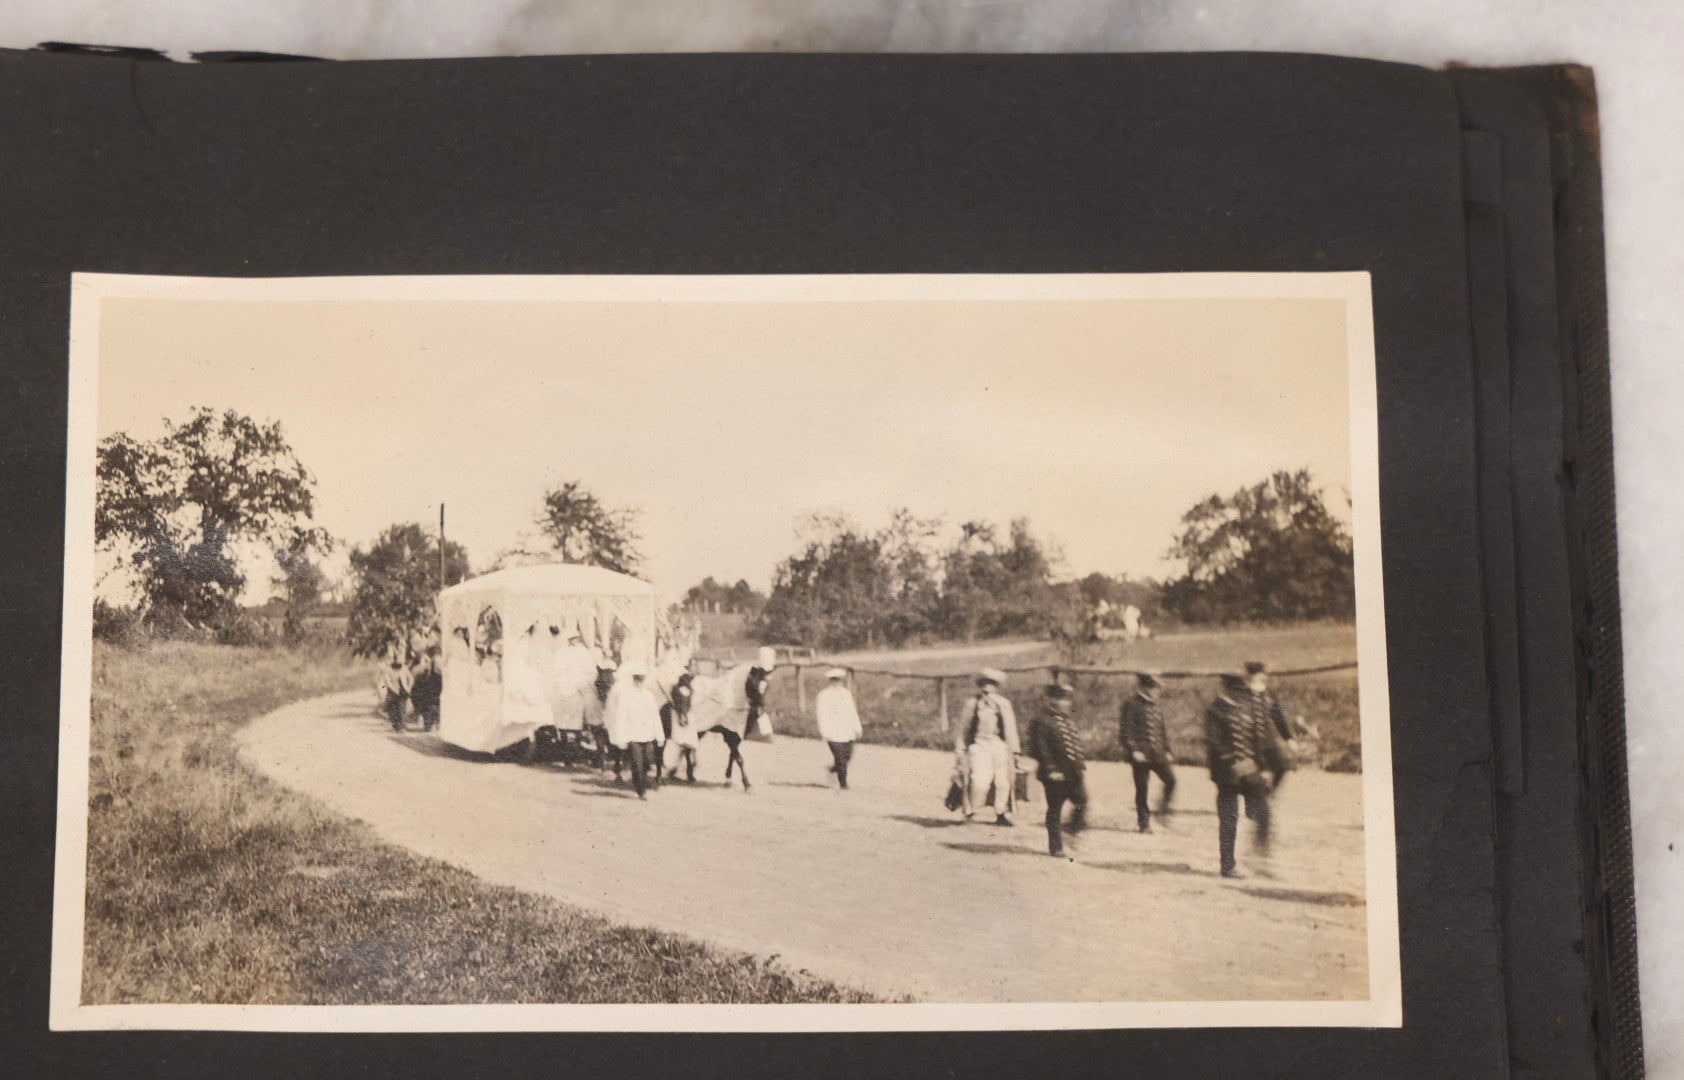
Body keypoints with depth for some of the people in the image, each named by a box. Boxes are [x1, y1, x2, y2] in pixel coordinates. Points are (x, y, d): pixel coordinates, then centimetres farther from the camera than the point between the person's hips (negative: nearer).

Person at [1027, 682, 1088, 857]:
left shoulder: (1069, 719, 15)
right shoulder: (1042, 721, -10)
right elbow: (1040, 748, -14)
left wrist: (1082, 767, 15)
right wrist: (1051, 770, -18)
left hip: (1073, 772, 7)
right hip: (1055, 774, -7)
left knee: (1081, 801, 2)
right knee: (1055, 810, 1)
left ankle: (1073, 832, 22)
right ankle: (1055, 846, 10)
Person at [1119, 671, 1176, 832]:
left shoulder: (1157, 707, 15)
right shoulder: (1132, 705, -7)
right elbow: (1125, 730, -11)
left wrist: (1167, 751, 18)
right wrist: (1133, 750, -17)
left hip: (1158, 754, 6)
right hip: (1141, 755, -6)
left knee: (1170, 779, -11)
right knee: (1142, 789, 0)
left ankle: (1164, 805, 11)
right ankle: (1144, 823, 9)